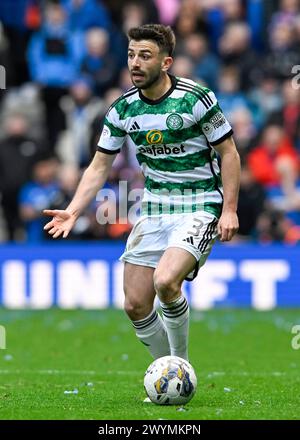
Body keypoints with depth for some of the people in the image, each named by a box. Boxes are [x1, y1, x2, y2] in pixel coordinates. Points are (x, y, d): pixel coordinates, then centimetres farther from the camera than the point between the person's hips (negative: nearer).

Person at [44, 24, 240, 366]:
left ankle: (181, 363, -6)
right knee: (135, 305, -1)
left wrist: (229, 209, -12)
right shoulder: (122, 109, 0)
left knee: (165, 280, -29)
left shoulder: (196, 99, -13)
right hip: (154, 208, 6)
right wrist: (73, 210, -6)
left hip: (200, 206, -6)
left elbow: (228, 153, -6)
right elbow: (99, 167, 7)